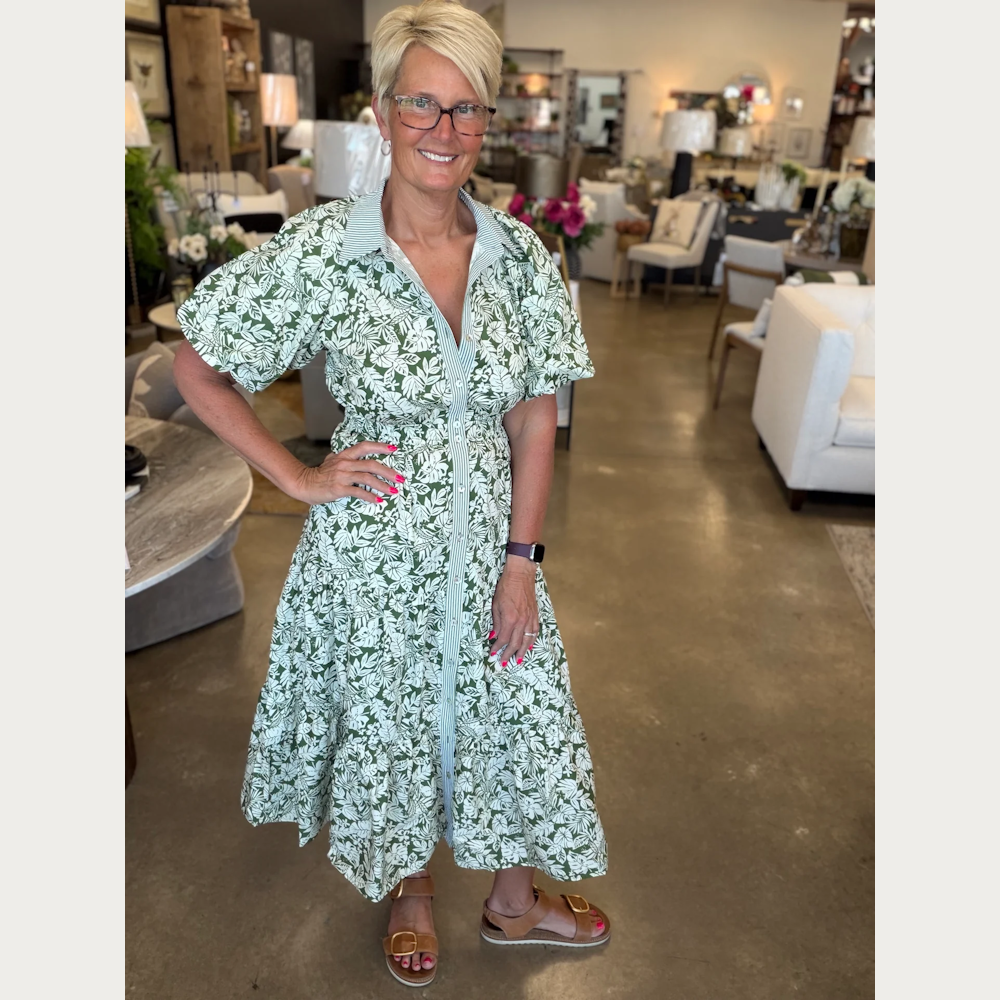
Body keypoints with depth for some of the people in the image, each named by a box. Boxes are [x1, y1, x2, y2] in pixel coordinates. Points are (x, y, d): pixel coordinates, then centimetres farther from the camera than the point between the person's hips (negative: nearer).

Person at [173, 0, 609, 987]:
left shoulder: (519, 254, -5)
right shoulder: (320, 249, -15)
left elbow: (535, 417, -2)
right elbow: (197, 367, -6)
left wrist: (520, 559, -6)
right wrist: (301, 477, -10)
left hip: (489, 537, 3)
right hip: (373, 548, -2)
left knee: (514, 710, 18)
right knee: (386, 725, 18)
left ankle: (514, 898, 48)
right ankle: (409, 890, 51)